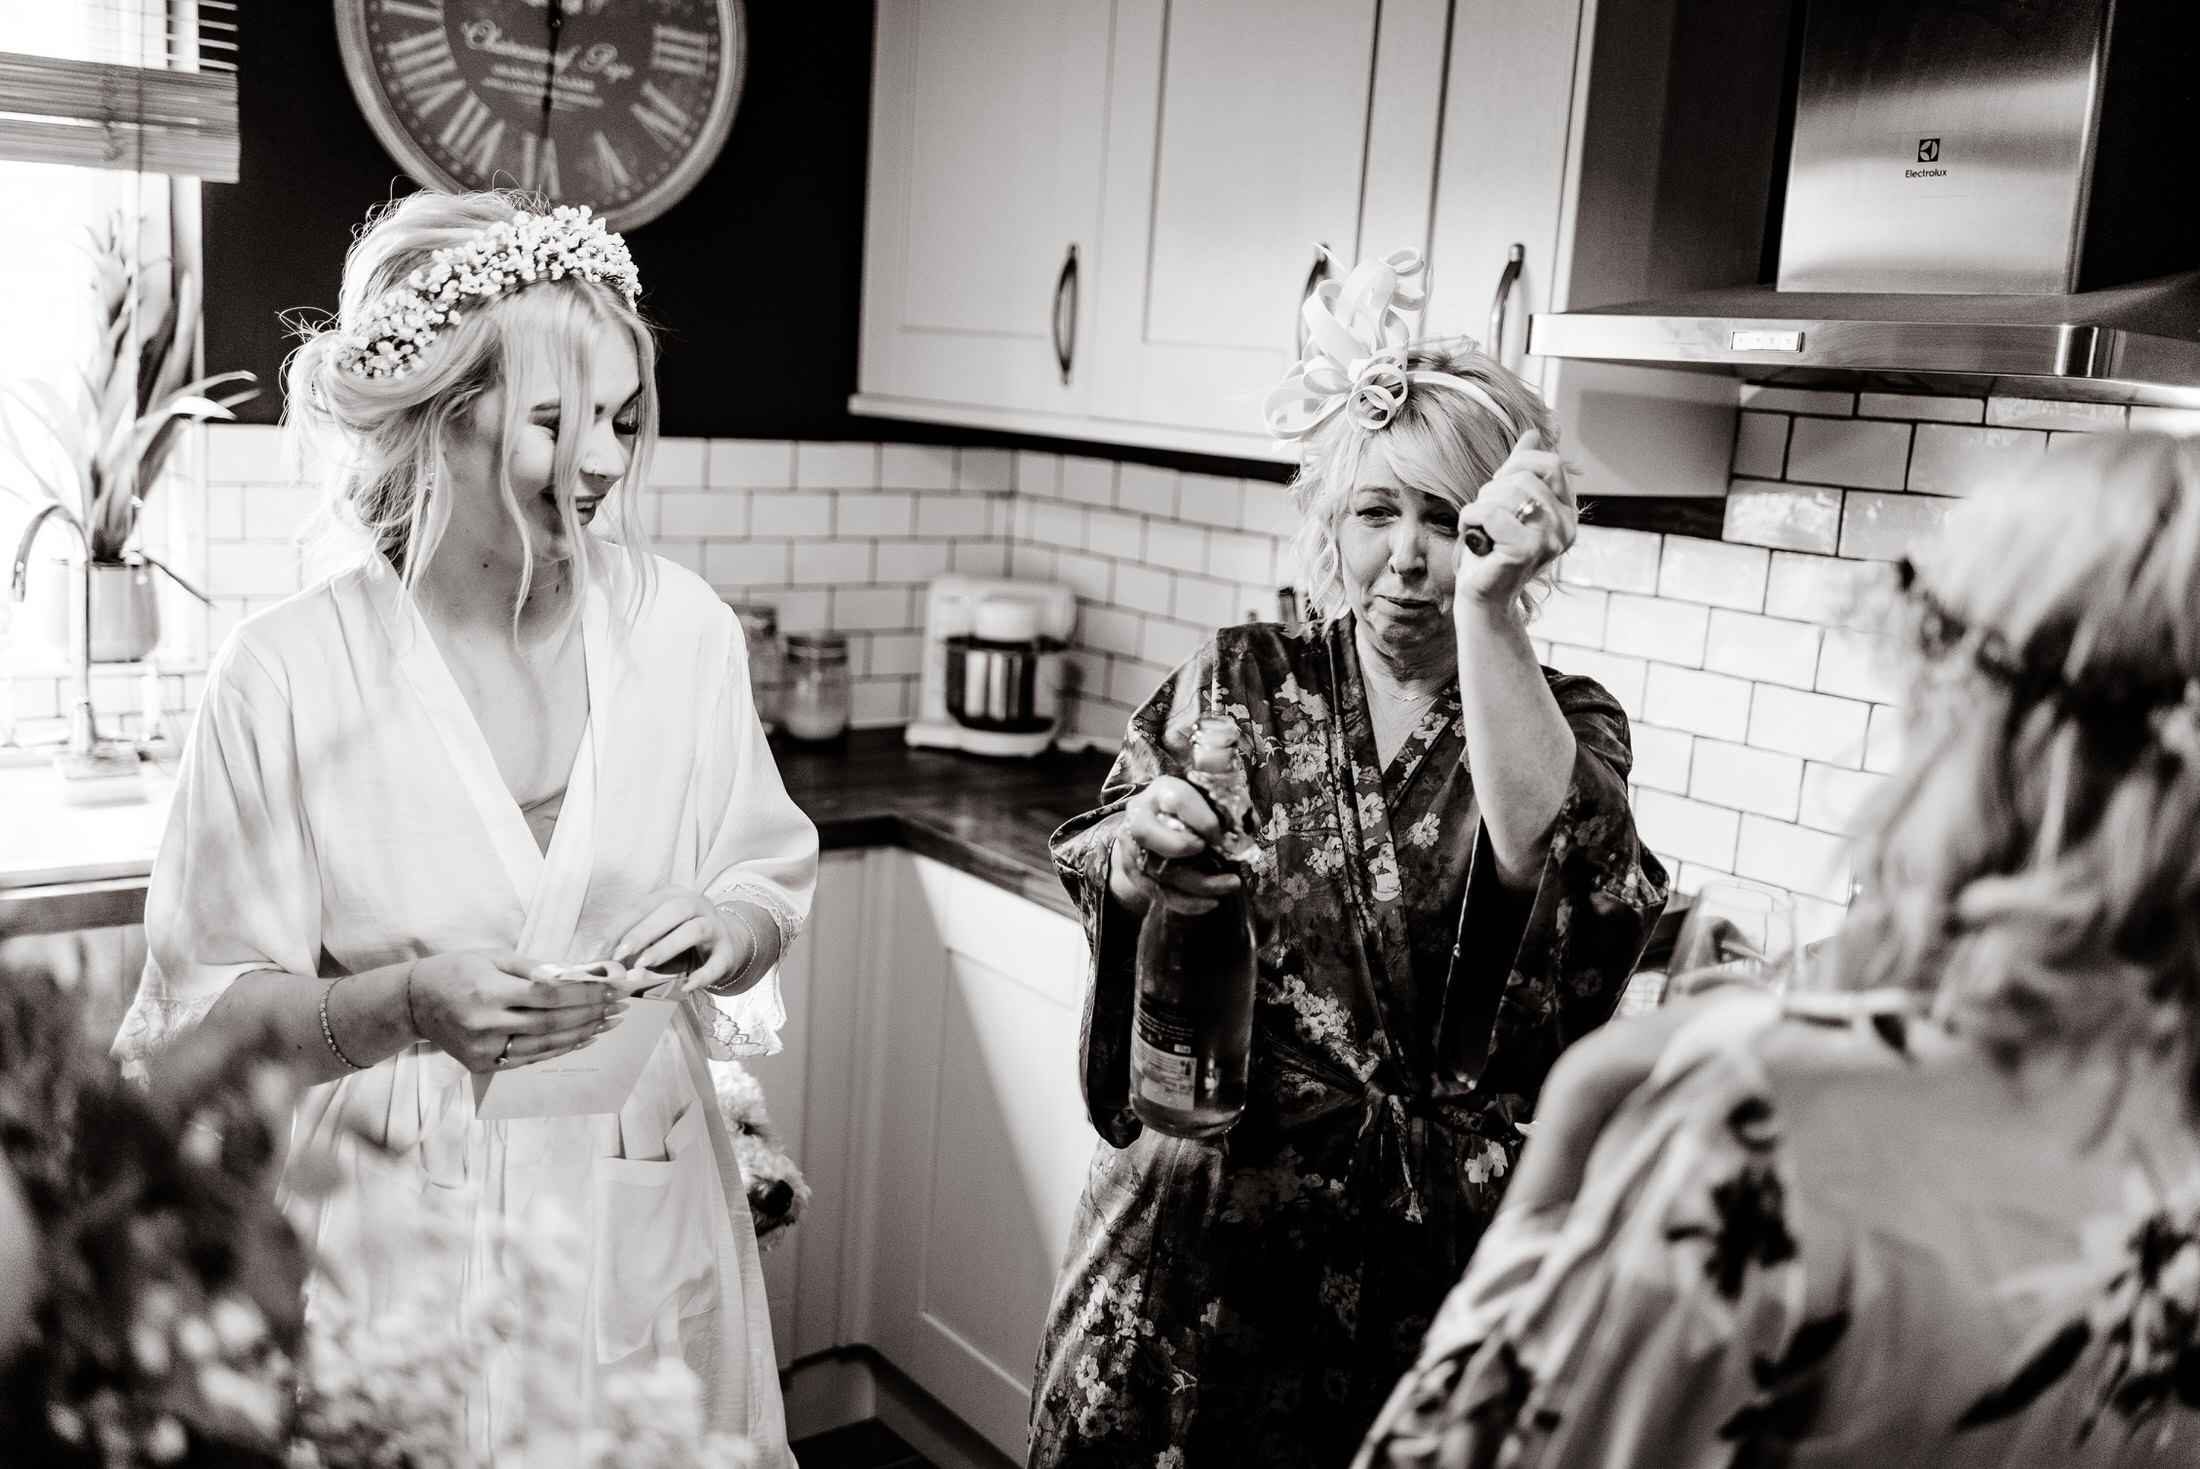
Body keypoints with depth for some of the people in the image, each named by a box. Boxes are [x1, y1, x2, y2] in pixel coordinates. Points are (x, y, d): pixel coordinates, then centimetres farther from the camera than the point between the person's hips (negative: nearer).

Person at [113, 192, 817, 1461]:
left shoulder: (684, 626, -5)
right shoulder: (286, 676, -13)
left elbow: (773, 881, 7)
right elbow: (204, 1013, -8)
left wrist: (734, 924, -14)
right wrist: (407, 1006, -25)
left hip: (648, 1204, 3)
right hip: (409, 1230, -3)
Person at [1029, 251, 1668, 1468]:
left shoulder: (1562, 723, -2)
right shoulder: (1240, 682, 2)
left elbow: (1549, 857, -23)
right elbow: (1105, 868, -7)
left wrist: (1486, 607, -31)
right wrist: (1135, 860, -29)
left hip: (1441, 1257, -1)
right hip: (1207, 1232, 1)